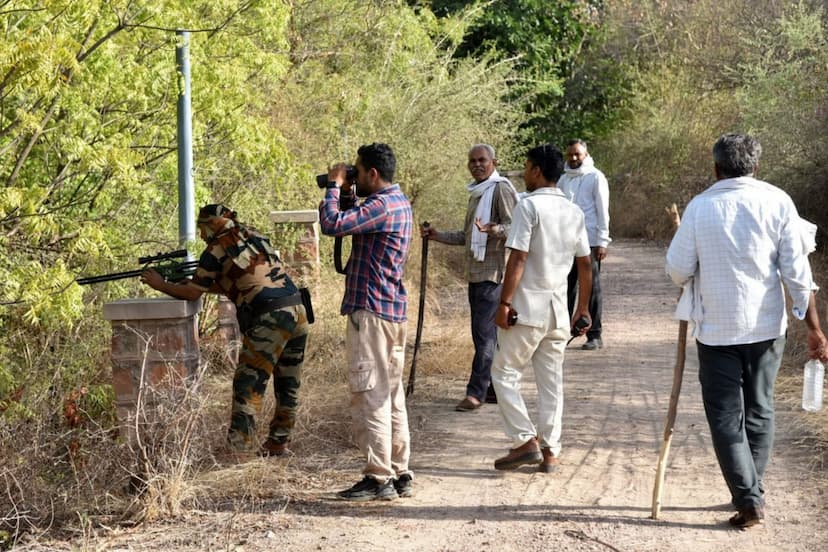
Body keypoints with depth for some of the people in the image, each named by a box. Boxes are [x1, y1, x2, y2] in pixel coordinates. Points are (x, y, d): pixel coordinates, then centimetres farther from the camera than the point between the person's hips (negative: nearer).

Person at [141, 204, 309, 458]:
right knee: (288, 386, 14)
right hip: (298, 311, 8)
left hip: (269, 318, -8)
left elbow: (192, 293, 4)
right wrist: (199, 283, 29)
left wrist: (160, 284, 18)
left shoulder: (216, 250, -1)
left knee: (248, 386, -3)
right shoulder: (254, 236, 20)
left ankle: (240, 448, -7)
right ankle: (278, 444, 22)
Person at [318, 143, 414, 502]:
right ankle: (399, 473, 17)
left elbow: (332, 225, -25)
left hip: (371, 310, -10)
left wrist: (334, 187, -10)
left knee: (369, 395, -7)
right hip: (394, 310, 10)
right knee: (391, 394, 12)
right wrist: (345, 195, 13)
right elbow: (356, 223, 27)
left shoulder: (381, 206, -16)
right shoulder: (398, 201, 16)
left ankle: (378, 478, -6)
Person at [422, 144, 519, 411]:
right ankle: (496, 389, 16)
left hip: (493, 272, -9)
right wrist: (438, 236, 20)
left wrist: (498, 230, -36)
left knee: (484, 332, -11)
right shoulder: (477, 193, 21)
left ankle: (476, 392, -11)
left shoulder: (501, 188, -6)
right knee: (489, 333, 11)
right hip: (476, 272, 9)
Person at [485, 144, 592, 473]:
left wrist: (504, 303, -14)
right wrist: (583, 308, 19)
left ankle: (526, 441, -4)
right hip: (558, 309, 6)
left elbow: (518, 259, -16)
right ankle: (550, 452, 11)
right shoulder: (574, 212, 10)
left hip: (528, 306, -6)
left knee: (504, 373, 4)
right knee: (551, 381, 9)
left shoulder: (529, 206, -11)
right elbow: (584, 264, 12)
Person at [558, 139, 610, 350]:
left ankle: (594, 335, 5)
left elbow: (603, 211, -7)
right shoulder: (564, 179, 13)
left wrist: (602, 242, -12)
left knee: (592, 288, 1)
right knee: (566, 287, 8)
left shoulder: (595, 177, -3)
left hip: (589, 241, -5)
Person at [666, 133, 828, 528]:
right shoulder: (777, 202, -5)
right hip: (766, 327, 2)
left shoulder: (700, 207, -6)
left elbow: (678, 269, -4)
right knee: (759, 413, 17)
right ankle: (751, 493, 24)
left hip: (716, 329, -2)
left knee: (726, 418, 5)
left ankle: (749, 502, -1)